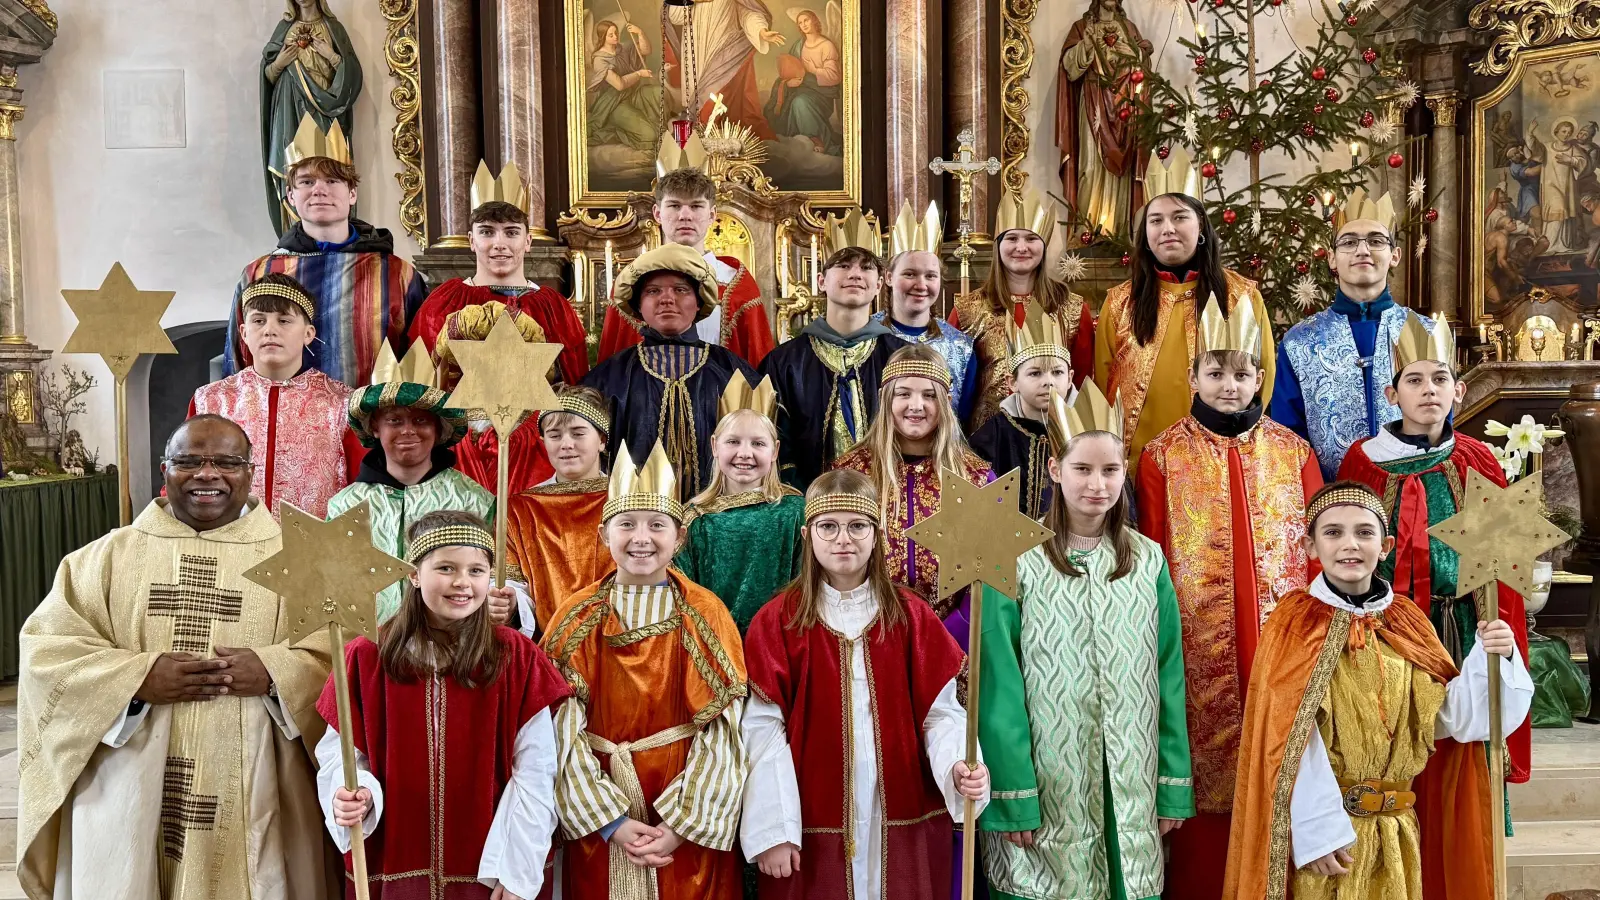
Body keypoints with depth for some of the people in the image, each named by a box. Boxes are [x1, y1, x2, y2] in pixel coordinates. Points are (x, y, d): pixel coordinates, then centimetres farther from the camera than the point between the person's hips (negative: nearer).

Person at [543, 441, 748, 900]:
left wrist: (681, 824, -15)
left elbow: (721, 732, -8)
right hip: (599, 830, 1)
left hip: (690, 831, 0)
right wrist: (612, 821, -15)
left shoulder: (707, 616, -3)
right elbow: (565, 731, -7)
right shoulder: (576, 620, -1)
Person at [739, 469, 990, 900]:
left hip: (902, 819, 2)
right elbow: (763, 726, -6)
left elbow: (940, 711, 0)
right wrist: (771, 829, -10)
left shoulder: (911, 616, 3)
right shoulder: (778, 620, -3)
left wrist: (958, 765, -20)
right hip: (813, 825, -1)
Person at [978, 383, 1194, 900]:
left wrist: (1174, 787, 2)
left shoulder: (1148, 561, 5)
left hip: (1129, 794, 3)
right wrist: (1012, 797, -13)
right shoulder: (1018, 560, -7)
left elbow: (1169, 680, 7)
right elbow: (1000, 686, -9)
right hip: (1044, 795, -3)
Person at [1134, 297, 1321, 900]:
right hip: (1199, 654, -2)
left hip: (1281, 646, 2)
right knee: (1207, 781, 0)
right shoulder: (1163, 458, 2)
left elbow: (1319, 553, 8)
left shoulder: (1293, 453, 8)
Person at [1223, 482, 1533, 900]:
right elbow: (1290, 739, -13)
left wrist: (1492, 659, -10)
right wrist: (1318, 827, -18)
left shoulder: (1407, 623, 5)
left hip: (1397, 829, 4)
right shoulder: (1295, 624, -9)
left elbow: (1451, 717, 4)